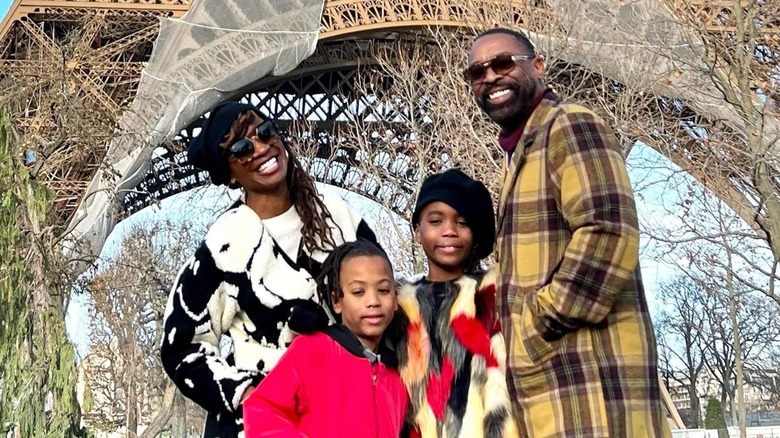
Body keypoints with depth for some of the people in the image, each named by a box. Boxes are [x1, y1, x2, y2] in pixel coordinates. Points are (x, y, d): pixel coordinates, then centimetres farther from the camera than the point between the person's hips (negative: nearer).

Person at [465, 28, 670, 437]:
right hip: (551, 375, 9)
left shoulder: (570, 125, -4)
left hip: (589, 370, -9)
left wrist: (537, 329, -15)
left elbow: (609, 233, -19)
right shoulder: (523, 152, 24)